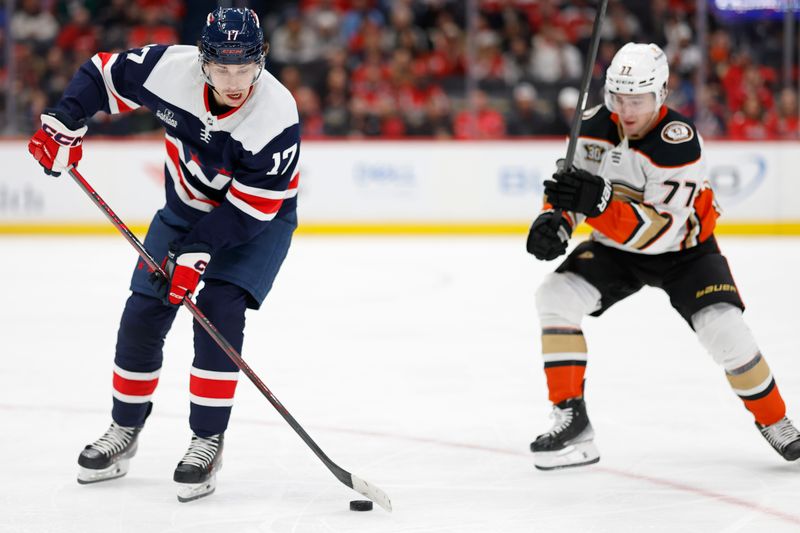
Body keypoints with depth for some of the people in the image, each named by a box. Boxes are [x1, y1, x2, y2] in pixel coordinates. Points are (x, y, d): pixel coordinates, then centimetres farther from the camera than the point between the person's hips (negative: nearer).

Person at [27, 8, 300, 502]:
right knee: (143, 314, 1)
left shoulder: (277, 115, -34)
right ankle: (124, 432, 20)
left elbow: (250, 208, -30)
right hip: (187, 203, 4)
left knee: (220, 310, -22)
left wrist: (198, 252, -34)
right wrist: (64, 122, -20)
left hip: (259, 218, -4)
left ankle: (208, 442, -11)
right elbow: (103, 73, -8)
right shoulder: (171, 69, -26)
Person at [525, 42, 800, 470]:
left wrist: (598, 202, -50)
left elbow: (660, 231, -37)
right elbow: (568, 181, -1)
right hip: (616, 247, 5)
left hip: (683, 250, -5)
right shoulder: (595, 126, -15)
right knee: (556, 296, -18)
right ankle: (572, 422, -13)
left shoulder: (679, 143, -31)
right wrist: (554, 218, -23)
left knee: (724, 329, -24)